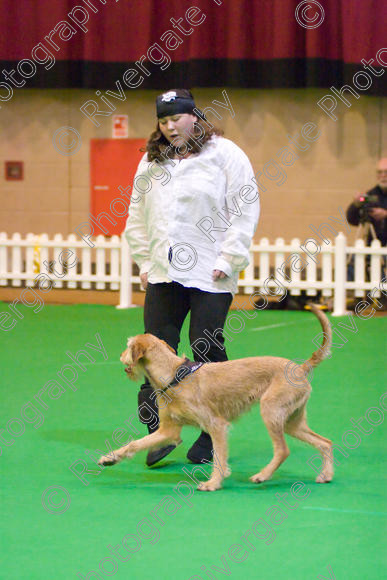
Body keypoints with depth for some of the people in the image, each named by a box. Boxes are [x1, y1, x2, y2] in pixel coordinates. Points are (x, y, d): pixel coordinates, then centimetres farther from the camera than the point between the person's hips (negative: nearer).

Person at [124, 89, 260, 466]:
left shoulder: (225, 154, -2)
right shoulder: (151, 161, 14)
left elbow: (245, 209, -5)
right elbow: (138, 216, 19)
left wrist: (227, 261, -10)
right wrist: (144, 262, 11)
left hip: (210, 275, -5)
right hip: (163, 274, 5)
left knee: (207, 349, -2)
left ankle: (211, 435, 8)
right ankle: (160, 431, 5)